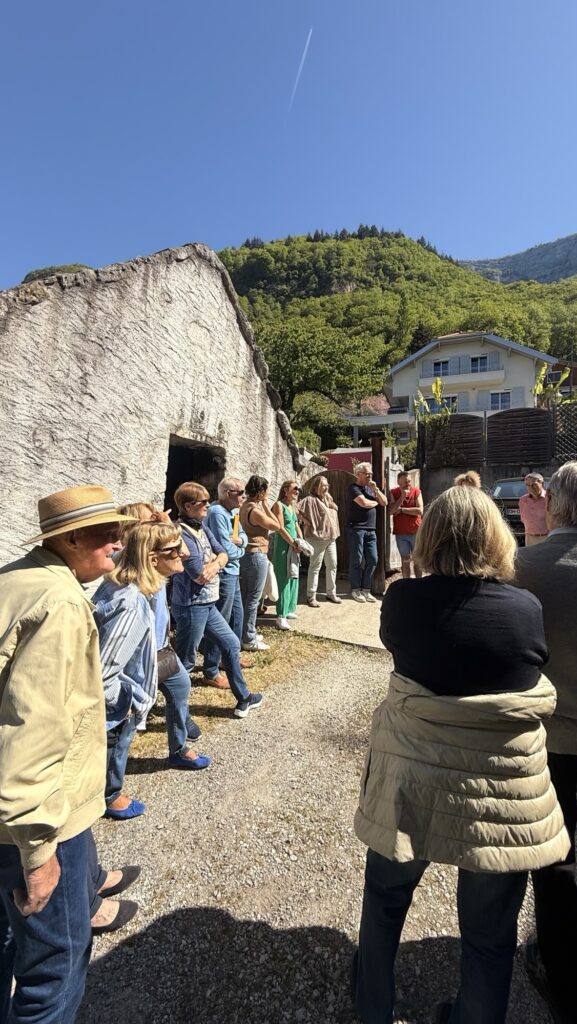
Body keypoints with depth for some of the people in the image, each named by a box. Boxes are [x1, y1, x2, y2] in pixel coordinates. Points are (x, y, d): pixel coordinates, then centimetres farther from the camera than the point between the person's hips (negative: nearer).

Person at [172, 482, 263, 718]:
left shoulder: (202, 527, 6)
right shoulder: (183, 534, -21)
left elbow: (223, 555, 4)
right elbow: (200, 575, -23)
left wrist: (213, 564, -17)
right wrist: (215, 561, -4)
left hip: (207, 604, 10)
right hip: (191, 606, -9)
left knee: (231, 644, 17)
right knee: (185, 662, 4)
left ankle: (243, 699, 32)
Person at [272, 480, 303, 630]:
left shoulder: (293, 506, 15)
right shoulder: (279, 505, -10)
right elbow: (280, 528, -16)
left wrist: (301, 543, 3)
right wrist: (294, 543, -13)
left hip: (293, 546, 8)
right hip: (283, 546, -8)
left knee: (293, 578, 12)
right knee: (283, 580, -9)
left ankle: (289, 609, 23)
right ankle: (281, 616, -7)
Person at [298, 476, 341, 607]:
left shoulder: (328, 499, 16)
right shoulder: (310, 499, -11)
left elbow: (335, 510, 22)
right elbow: (296, 509, -19)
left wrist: (329, 499, 9)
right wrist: (307, 521, -14)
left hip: (331, 538, 8)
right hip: (317, 538, -8)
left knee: (332, 565, 12)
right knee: (315, 567, -2)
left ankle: (331, 593, 25)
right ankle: (311, 597, 6)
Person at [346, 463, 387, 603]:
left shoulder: (371, 488, 17)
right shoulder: (354, 488, -5)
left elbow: (384, 503, 12)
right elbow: (364, 503, -20)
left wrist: (376, 489, -1)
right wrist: (375, 502, 1)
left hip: (371, 529, 7)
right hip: (356, 529, -7)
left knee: (372, 560, 3)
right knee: (357, 560, -1)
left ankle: (366, 589, 13)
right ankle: (355, 590, 10)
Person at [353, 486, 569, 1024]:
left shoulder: (403, 600, -16)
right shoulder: (527, 609, -14)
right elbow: (535, 667, 3)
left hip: (411, 781, 1)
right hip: (505, 793, 0)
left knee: (385, 900, 28)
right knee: (489, 934, 23)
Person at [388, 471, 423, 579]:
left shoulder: (416, 491, -3)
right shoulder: (393, 493, -2)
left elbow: (420, 511, -13)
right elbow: (391, 511, -14)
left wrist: (401, 509, -12)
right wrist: (402, 497, -19)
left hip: (416, 532, 0)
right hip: (401, 533, 0)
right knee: (405, 560, 5)